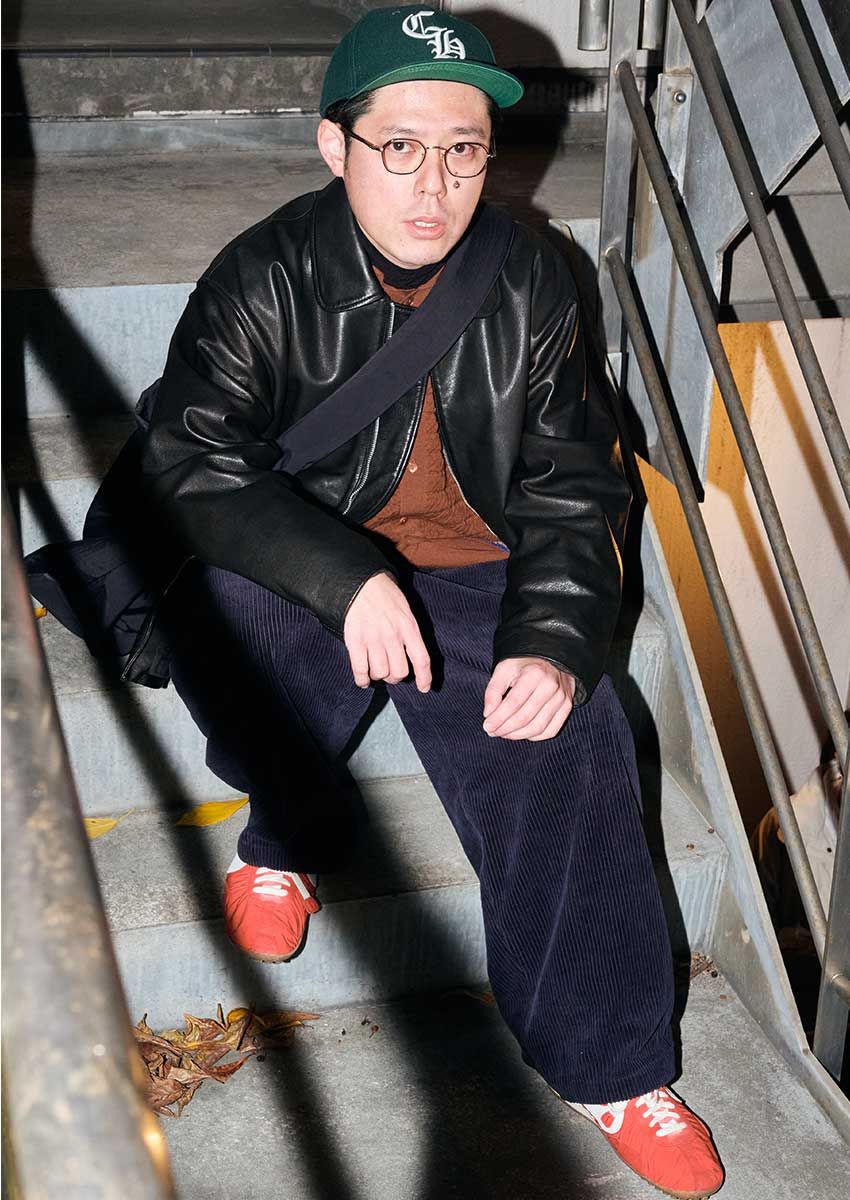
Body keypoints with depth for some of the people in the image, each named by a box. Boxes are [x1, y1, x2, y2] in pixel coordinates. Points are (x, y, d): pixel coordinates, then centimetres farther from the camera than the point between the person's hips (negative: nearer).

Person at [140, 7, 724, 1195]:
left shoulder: (530, 281, -1)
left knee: (575, 750, -19)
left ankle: (612, 1064, -1)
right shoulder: (264, 281, -10)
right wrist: (348, 576, -35)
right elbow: (192, 460, -20)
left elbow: (575, 485, 2)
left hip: (477, 572, 2)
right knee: (223, 619, -34)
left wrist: (553, 641, -15)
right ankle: (292, 831, -1)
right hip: (307, 570, -1)